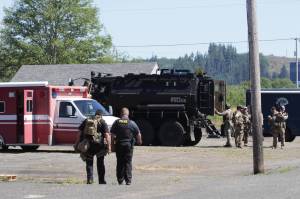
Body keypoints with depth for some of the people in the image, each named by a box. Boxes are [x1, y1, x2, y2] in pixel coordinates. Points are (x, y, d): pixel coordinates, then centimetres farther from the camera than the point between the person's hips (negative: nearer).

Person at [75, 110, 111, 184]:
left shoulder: (87, 121, 13)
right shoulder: (102, 122, 4)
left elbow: (80, 133, 11)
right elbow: (107, 135, -7)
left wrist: (76, 144, 13)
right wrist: (109, 146, -8)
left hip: (87, 144, 1)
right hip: (98, 144, -1)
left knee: (89, 163, 10)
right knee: (100, 163, 12)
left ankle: (90, 178, -5)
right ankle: (101, 180, 15)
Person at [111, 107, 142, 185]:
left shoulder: (116, 122, 0)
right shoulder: (132, 123, -3)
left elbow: (112, 134, -1)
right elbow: (138, 134, 1)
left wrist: (113, 142, 10)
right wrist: (139, 141, 18)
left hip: (119, 144, 1)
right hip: (129, 144, -1)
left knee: (120, 162, 8)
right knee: (128, 162, 3)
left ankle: (120, 180, 9)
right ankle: (128, 180, -4)